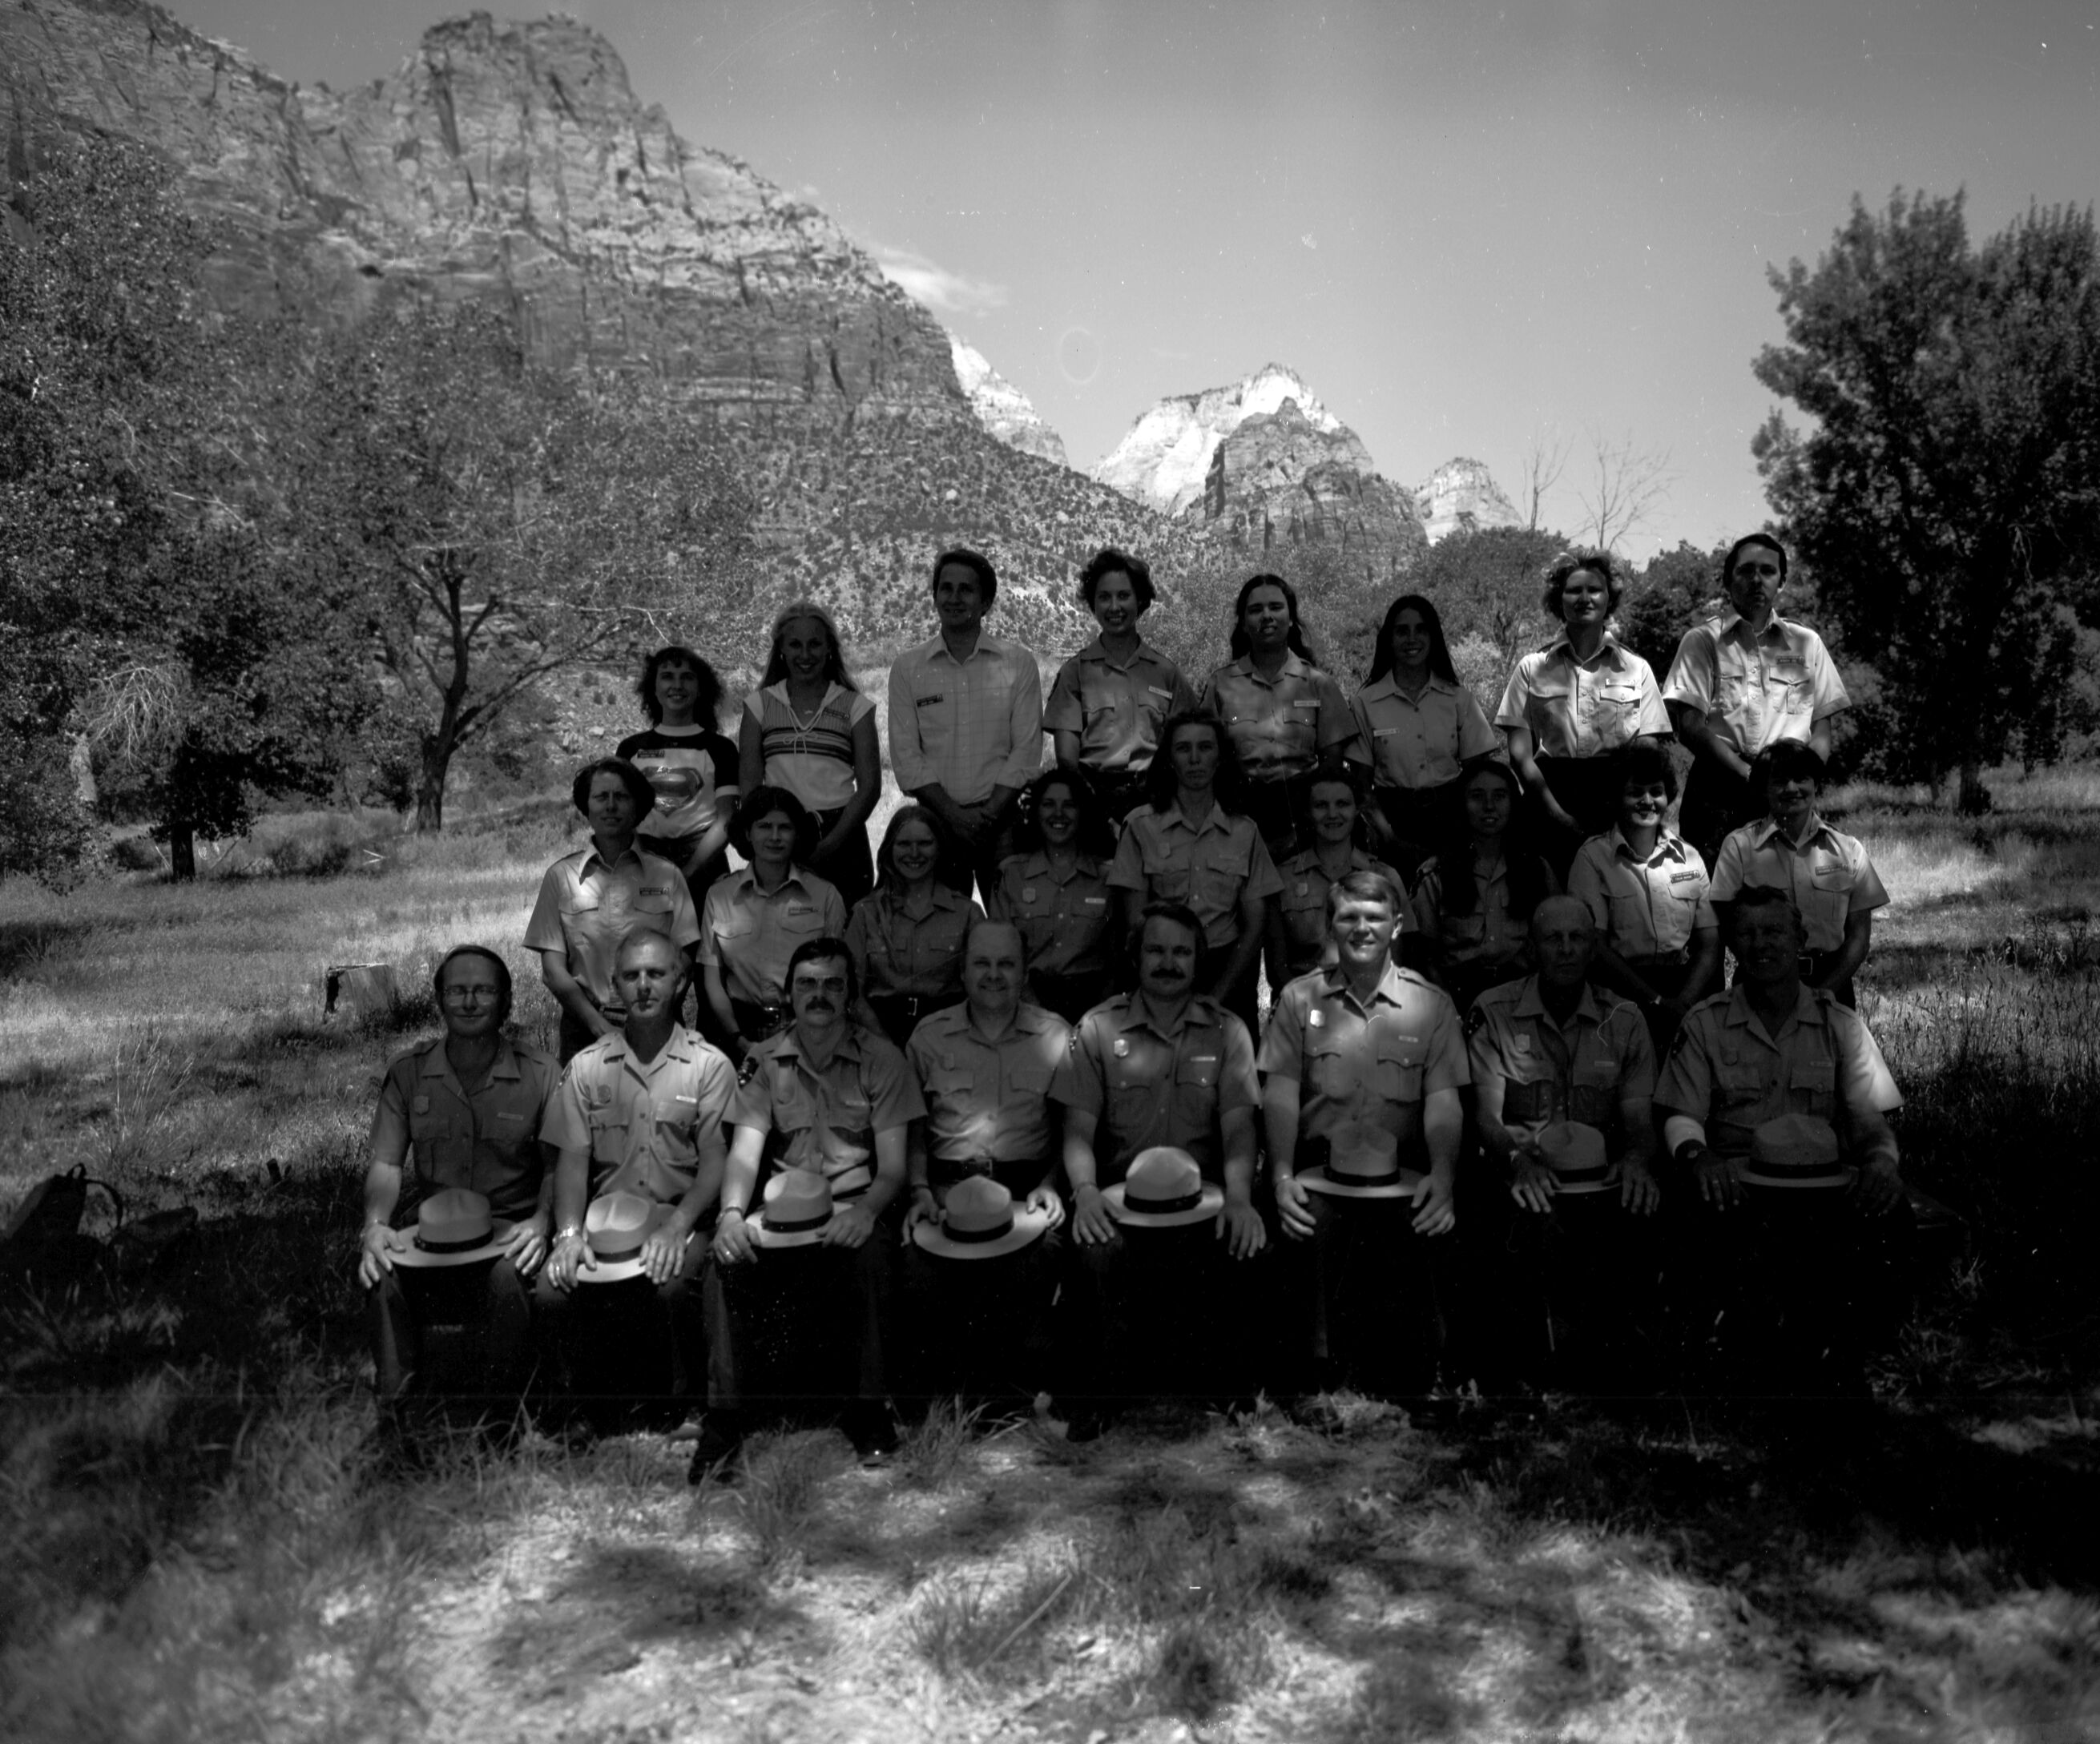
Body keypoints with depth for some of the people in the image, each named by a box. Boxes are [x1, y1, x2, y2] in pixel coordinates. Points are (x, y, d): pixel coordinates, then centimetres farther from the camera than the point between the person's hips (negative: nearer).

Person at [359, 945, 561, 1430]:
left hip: (510, 1227, -2)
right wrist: (375, 1223, -18)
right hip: (432, 1226, 2)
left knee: (510, 1279, -34)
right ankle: (398, 1417, -15)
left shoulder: (539, 1073, 1)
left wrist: (541, 1221, -20)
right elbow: (385, 1161, 2)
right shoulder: (407, 1071, 8)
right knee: (381, 1274, -29)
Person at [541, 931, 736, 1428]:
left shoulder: (710, 1066, 2)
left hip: (680, 1221, -3)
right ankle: (603, 1419, 1)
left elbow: (715, 1162, -4)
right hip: (603, 1219, 3)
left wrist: (675, 1227, -20)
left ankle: (677, 1411, -8)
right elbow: (572, 1158, 5)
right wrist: (570, 1233, -12)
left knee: (670, 1288, -33)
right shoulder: (587, 1066, 11)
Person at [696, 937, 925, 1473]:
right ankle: (724, 1418, -14)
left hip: (853, 1206, -2)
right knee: (727, 1259, -26)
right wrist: (732, 1212, -22)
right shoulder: (765, 1060, 7)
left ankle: (868, 1412, -15)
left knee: (868, 1258, -34)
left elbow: (893, 1166, -4)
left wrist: (867, 1210, -26)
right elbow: (745, 1150, -1)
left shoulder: (882, 1061, 0)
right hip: (781, 1204, 2)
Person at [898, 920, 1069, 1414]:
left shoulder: (1055, 1034, 11)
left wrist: (1051, 1184, -4)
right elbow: (914, 1128, 14)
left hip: (1027, 1184, 0)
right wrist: (920, 1189, -1)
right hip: (947, 1185, 1)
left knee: (1031, 1270, -30)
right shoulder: (929, 1036, 13)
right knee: (921, 1275, -28)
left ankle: (1013, 1401, -11)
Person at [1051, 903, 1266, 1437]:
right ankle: (1094, 1405, -9)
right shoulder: (1098, 1028, 5)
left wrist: (1239, 1197, -18)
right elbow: (1079, 1128, 2)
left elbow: (1238, 1126, 0)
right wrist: (1085, 1190, -18)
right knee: (1096, 1257, -32)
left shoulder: (1227, 1031, 8)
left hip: (1204, 1194, 1)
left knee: (1246, 1254, -29)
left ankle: (1223, 1407, -6)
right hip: (1120, 1193, -1)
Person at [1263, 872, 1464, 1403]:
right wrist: (1282, 1174, -8)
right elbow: (1281, 1092, 3)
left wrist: (1443, 1172, -13)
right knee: (1315, 1342, -4)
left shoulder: (1431, 1005, 8)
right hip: (1318, 1185, 0)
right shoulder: (1298, 999, 8)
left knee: (1405, 1344, -3)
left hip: (1402, 1190, 0)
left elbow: (1443, 1099, 2)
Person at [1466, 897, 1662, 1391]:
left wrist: (1636, 1159, -15)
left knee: (1633, 1240, -23)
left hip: (1603, 1185, 2)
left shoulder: (1624, 1021, 13)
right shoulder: (1494, 1012, 6)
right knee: (1538, 1236, -27)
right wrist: (1519, 1159, -21)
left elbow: (1639, 1118, 8)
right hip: (1527, 1185, -2)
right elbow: (1487, 1115, 0)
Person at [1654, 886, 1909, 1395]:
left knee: (1886, 1216, -32)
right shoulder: (1704, 1024, 11)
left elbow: (1870, 1117, 5)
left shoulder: (1840, 1025, 14)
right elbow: (1682, 1115, 4)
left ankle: (1835, 1367, -15)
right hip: (1738, 1178, -1)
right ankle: (1757, 1374, -17)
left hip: (1826, 1179, 2)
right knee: (1729, 1225, -37)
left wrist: (1883, 1158, -19)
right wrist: (1697, 1156, -19)